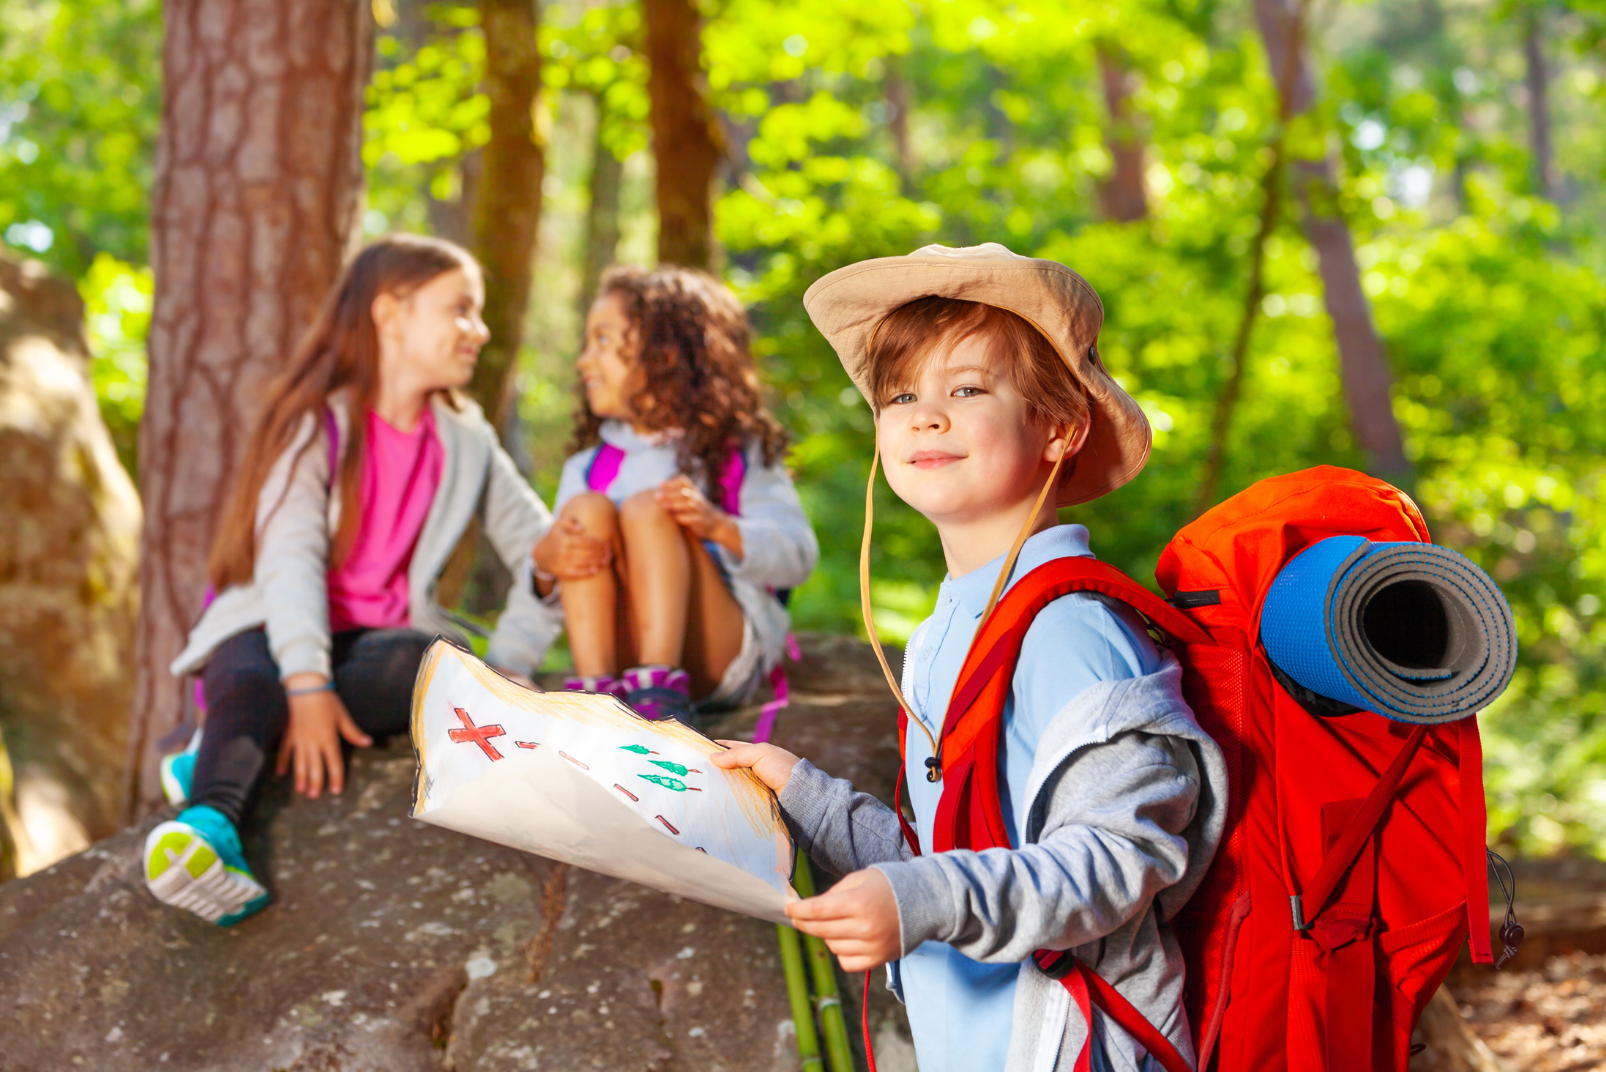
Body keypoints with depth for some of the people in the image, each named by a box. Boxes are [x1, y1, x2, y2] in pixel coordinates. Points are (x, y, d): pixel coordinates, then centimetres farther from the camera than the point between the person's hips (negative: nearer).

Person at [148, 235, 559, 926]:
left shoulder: (467, 445, 13)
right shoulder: (318, 424, -2)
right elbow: (289, 557, -16)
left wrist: (506, 671, -7)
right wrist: (307, 686, -32)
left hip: (383, 640, 3)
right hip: (276, 634, -3)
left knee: (430, 662, -33)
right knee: (251, 683, -38)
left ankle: (225, 755, -34)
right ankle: (212, 825, -64)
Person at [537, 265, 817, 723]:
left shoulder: (739, 456, 7)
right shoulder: (587, 468, 19)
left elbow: (798, 556, -4)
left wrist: (718, 526, -22)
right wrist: (546, 558, -17)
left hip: (721, 654, -3)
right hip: (618, 650, 3)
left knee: (646, 508, -22)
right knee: (586, 509, -16)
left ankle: (659, 695, -40)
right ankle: (594, 690, -33)